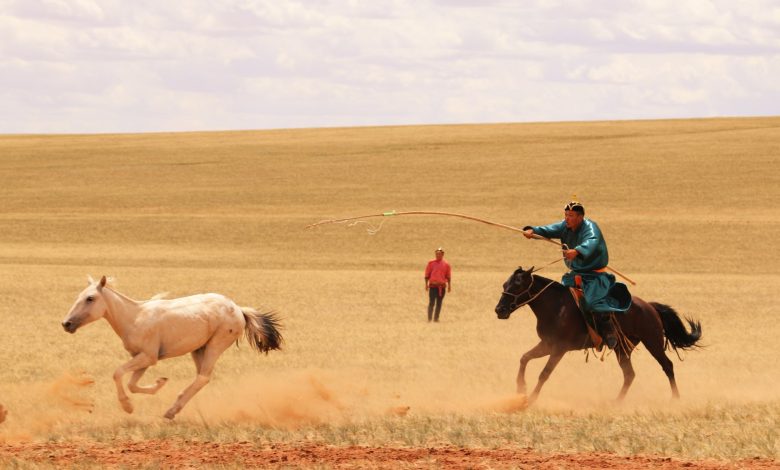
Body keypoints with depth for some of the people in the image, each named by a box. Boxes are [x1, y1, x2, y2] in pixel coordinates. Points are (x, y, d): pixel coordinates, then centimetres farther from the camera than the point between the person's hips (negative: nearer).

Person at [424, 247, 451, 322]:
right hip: (433, 285, -2)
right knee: (431, 302, -8)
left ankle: (436, 318, 13)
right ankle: (429, 318, -7)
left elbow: (448, 276, 10)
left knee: (439, 303, 6)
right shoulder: (431, 263, 6)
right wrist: (426, 284, 0)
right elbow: (427, 274, 7)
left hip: (442, 286, 2)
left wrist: (449, 285, 3)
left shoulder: (446, 264, 8)